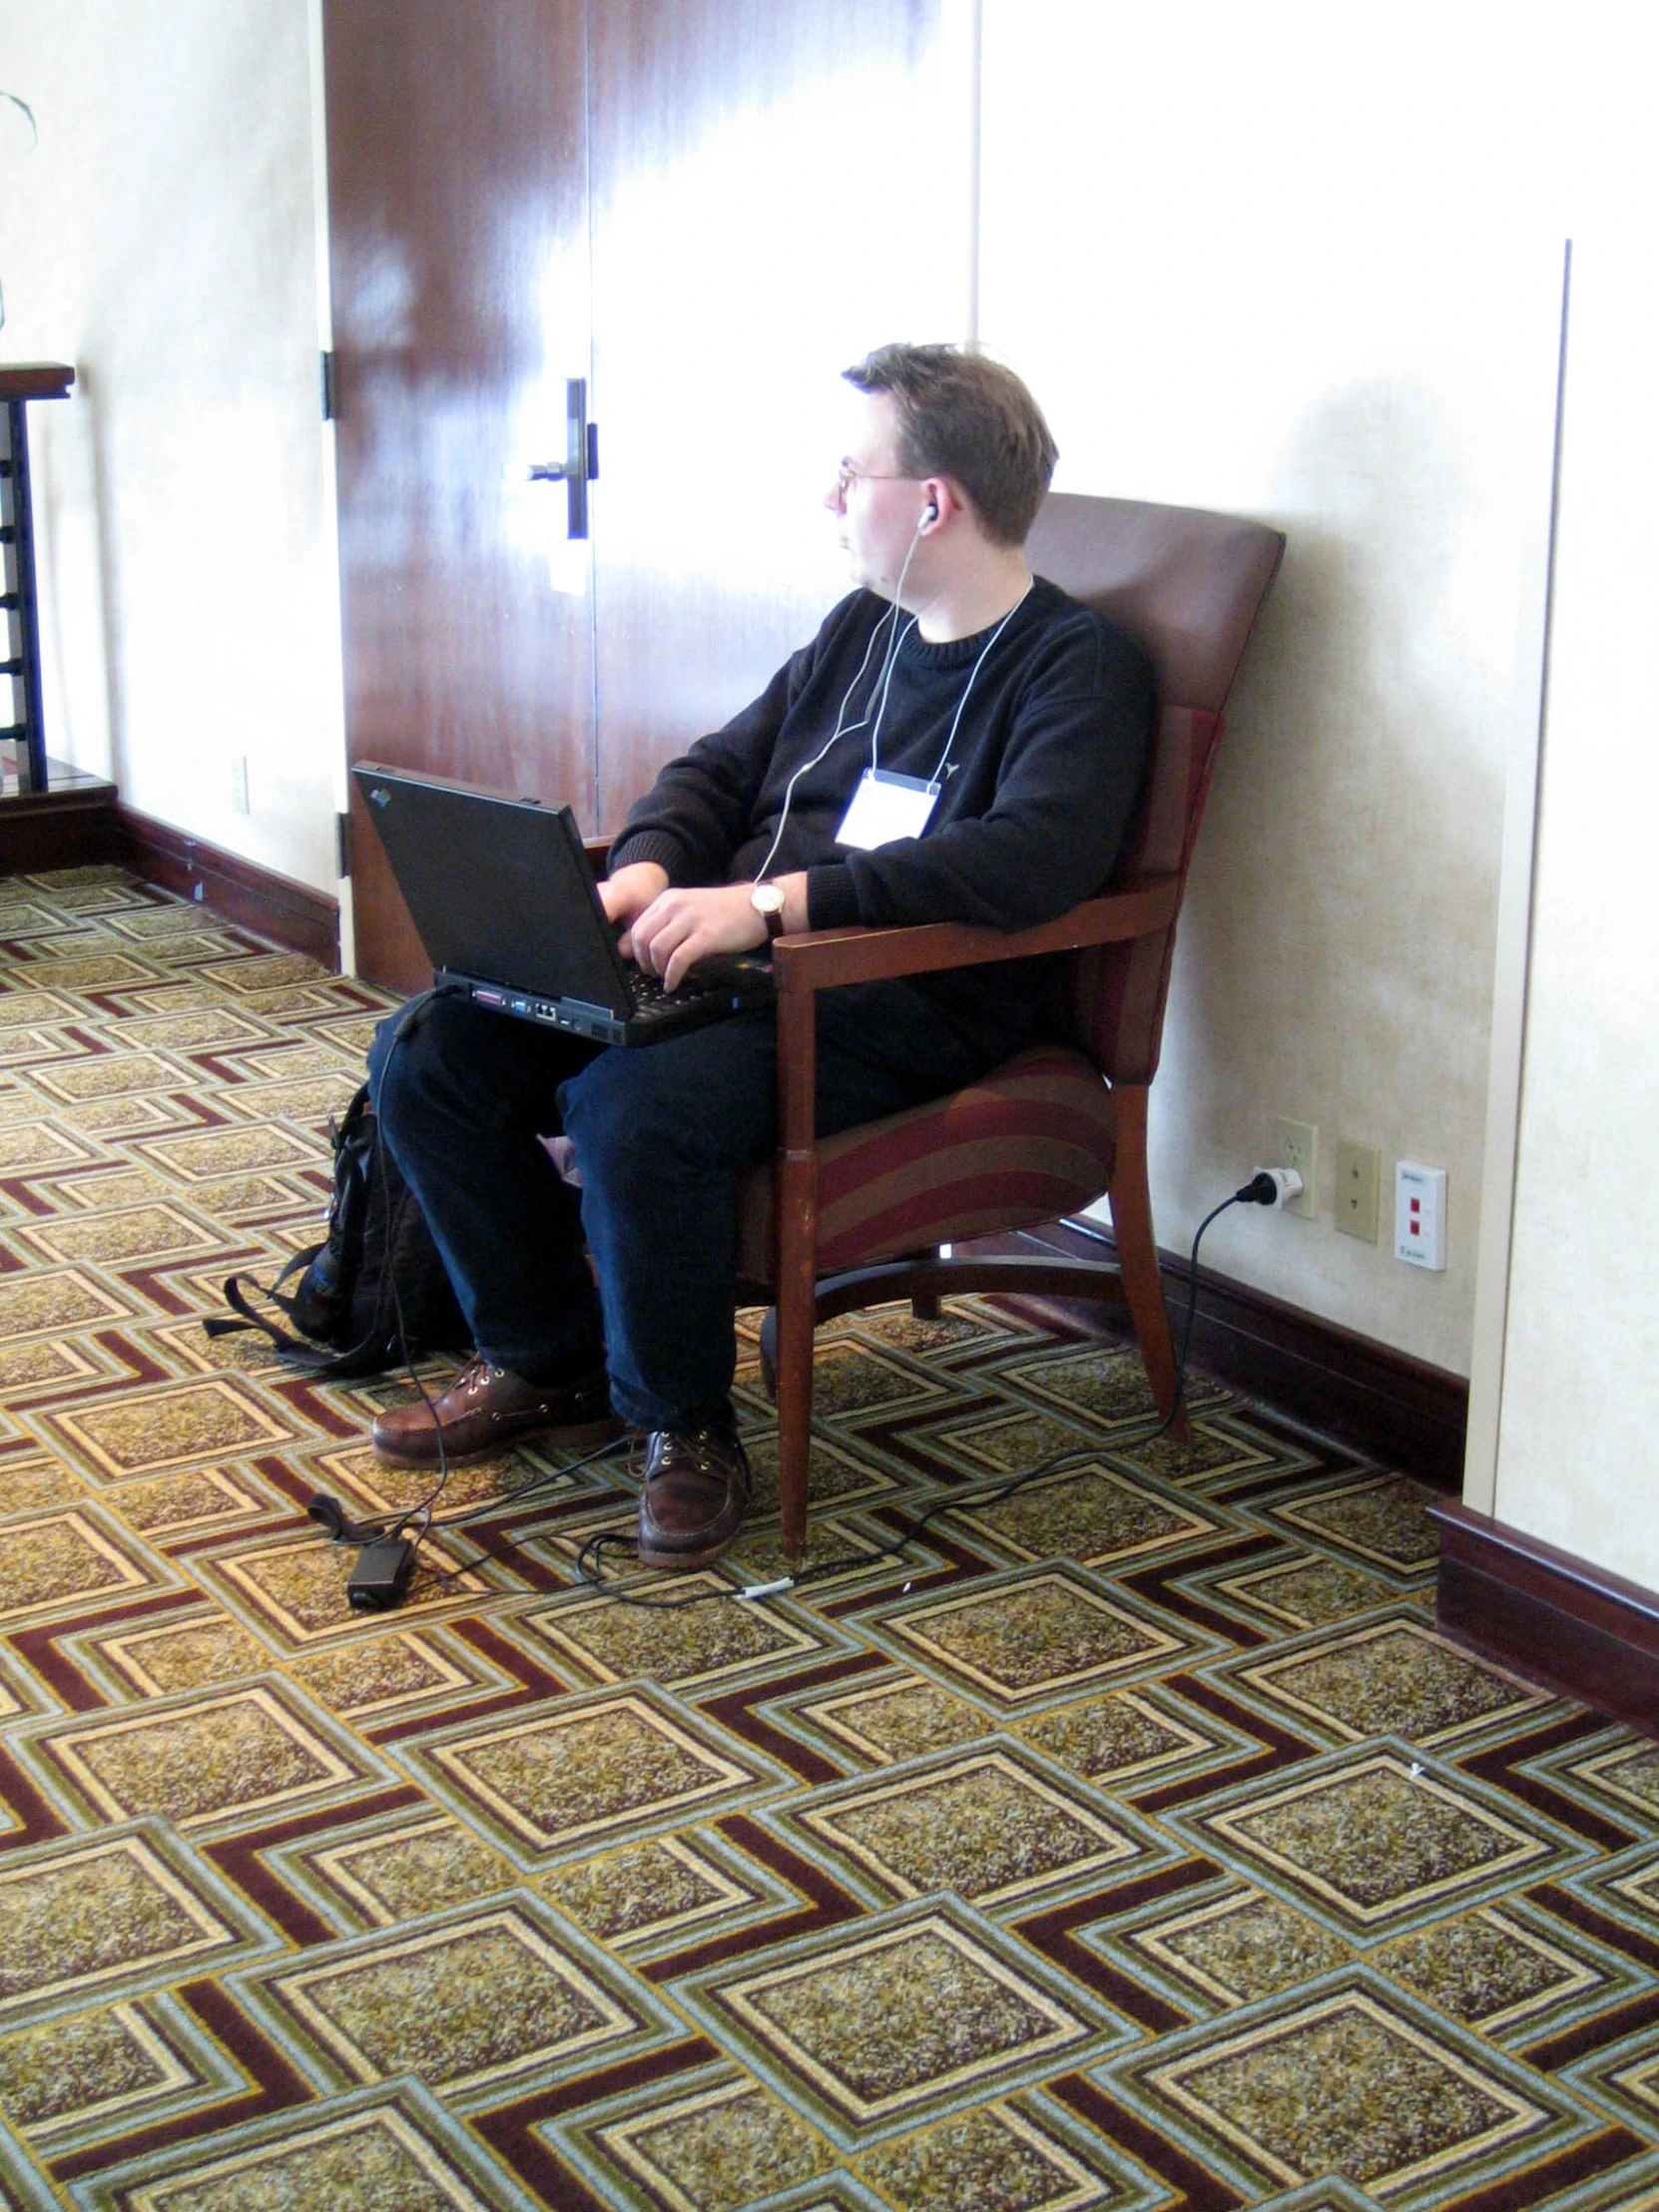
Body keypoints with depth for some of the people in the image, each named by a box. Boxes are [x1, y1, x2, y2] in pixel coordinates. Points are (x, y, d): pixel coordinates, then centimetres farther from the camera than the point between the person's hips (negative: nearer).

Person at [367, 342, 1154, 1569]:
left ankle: (686, 1424, -9)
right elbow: (719, 768, 23)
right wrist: (643, 874, -1)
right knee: (427, 1052, -5)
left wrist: (777, 898, -30)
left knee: (639, 1107, -35)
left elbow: (1032, 859, -25)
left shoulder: (1079, 666, -6)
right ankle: (550, 1365, 12)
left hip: (901, 1005, -8)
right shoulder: (865, 626, 19)